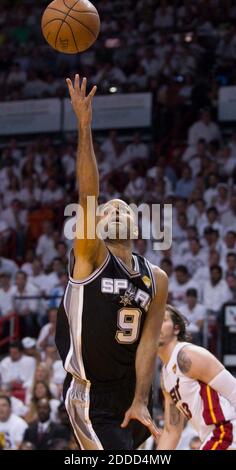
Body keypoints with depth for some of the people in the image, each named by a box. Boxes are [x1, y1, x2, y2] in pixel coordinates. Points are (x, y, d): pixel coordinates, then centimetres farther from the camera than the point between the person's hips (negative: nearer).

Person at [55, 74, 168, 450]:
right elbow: (87, 194, -19)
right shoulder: (90, 257, -7)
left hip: (128, 393, 6)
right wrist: (84, 125, -27)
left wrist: (141, 401, -9)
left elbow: (148, 342, 2)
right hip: (89, 395, -6)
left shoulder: (156, 279, 6)